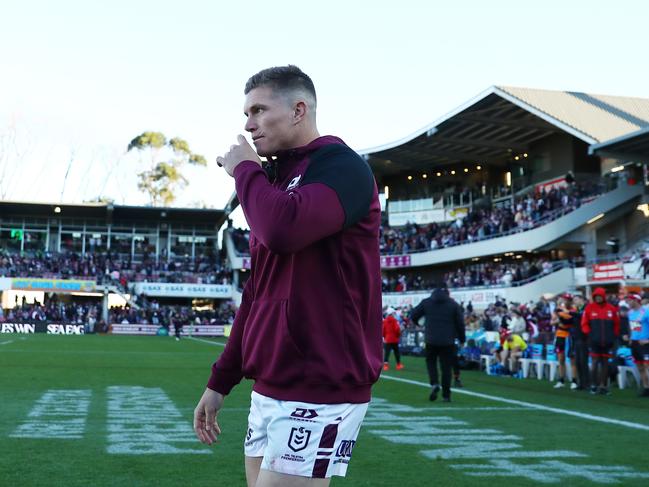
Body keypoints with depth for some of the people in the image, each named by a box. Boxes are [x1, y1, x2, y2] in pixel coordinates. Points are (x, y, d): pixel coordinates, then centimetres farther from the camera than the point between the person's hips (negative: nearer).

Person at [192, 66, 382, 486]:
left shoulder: (341, 166, -9)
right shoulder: (278, 181, 18)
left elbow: (282, 229, -30)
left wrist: (244, 168, -10)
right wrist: (220, 382, 19)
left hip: (318, 393, -8)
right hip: (269, 390, 9)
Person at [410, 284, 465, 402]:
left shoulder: (426, 302, 3)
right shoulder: (453, 304, 3)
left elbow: (413, 315, 4)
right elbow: (460, 323, 2)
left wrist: (417, 323, 26)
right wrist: (462, 339, 13)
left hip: (431, 340, 0)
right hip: (448, 341, 0)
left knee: (431, 361, 18)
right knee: (446, 367, 5)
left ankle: (434, 383, -6)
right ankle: (446, 395, 6)